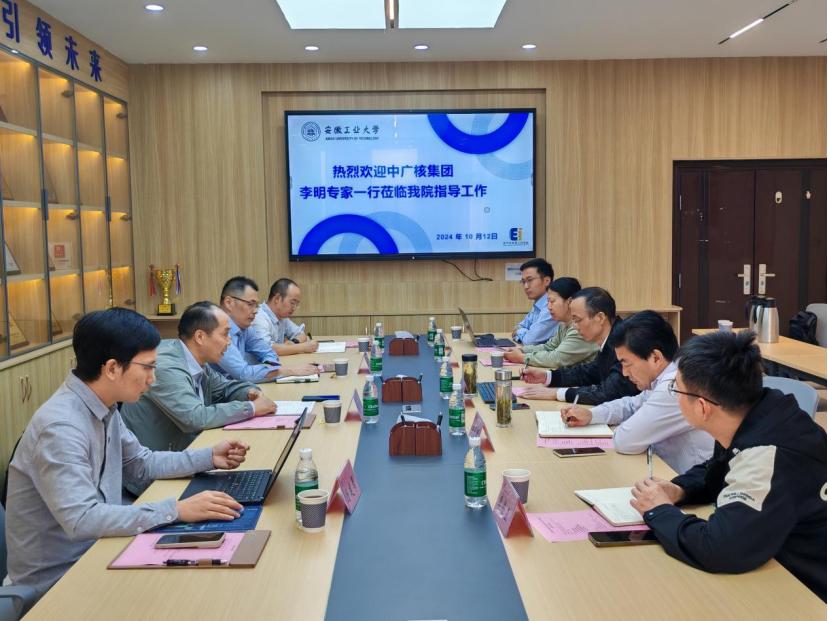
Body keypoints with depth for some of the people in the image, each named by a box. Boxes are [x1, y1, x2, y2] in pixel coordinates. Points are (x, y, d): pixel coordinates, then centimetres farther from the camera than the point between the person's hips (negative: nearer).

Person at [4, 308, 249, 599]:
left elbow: (141, 463, 14)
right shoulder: (60, 426, -27)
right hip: (56, 577, -8)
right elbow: (81, 519, -36)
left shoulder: (104, 408, 1)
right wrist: (176, 510, -36)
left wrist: (209, 458, 3)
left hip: (93, 549, 8)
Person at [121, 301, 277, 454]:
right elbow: (195, 418, -30)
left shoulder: (197, 360, 0)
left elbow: (225, 387, 16)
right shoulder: (166, 367, -23)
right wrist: (251, 408, -22)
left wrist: (250, 392, -5)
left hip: (185, 447, 7)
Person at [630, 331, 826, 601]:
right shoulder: (750, 418, -6)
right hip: (778, 562, 7)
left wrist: (659, 511, -22)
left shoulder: (769, 457, -33)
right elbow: (715, 472, 14)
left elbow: (717, 550, -40)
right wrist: (680, 489, -6)